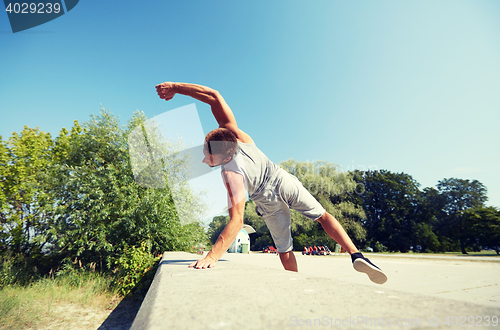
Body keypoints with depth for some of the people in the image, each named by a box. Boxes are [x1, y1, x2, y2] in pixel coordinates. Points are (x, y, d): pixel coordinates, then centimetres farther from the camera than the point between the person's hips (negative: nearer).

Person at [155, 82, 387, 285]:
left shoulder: (231, 175, -33)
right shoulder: (237, 136, -22)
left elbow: (236, 221, -41)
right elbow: (214, 96, -23)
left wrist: (212, 256, -42)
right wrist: (175, 87, -18)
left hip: (269, 203, -4)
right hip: (284, 182, 5)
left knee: (284, 249, 15)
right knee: (322, 216, 15)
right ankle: (356, 256, 6)